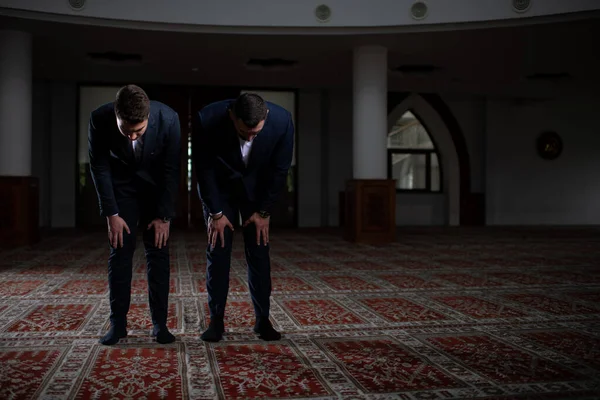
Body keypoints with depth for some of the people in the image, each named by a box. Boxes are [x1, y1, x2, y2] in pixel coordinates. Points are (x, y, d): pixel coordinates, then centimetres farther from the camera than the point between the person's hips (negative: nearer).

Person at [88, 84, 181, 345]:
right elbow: (99, 167, -15)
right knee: (120, 252, -3)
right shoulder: (99, 119, -29)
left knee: (158, 252, -3)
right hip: (121, 186, 0)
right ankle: (118, 323, 5)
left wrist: (165, 216, -16)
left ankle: (160, 323, 4)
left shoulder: (168, 119, -30)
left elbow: (171, 169, -18)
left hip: (157, 186, 0)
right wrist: (111, 213, -15)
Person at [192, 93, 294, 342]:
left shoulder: (282, 120, -30)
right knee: (218, 250, -4)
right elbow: (204, 168, -19)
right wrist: (216, 212, -14)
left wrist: (264, 211, -11)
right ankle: (216, 320, 5)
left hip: (258, 188, 1)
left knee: (259, 251, -1)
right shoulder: (207, 120, -33)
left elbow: (279, 169, -16)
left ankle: (263, 319, 8)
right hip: (219, 186, -1)